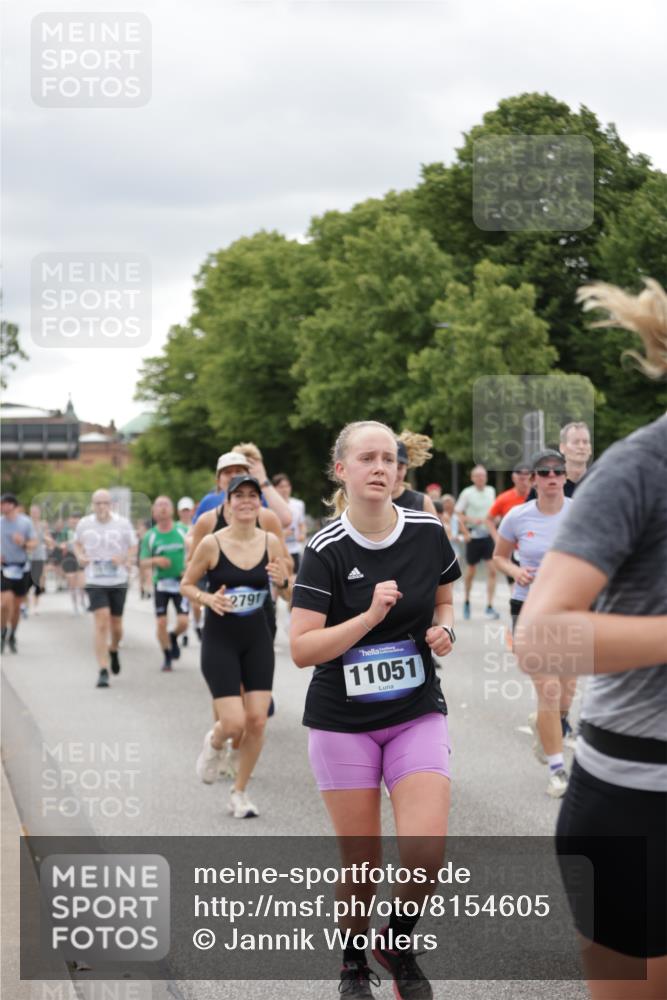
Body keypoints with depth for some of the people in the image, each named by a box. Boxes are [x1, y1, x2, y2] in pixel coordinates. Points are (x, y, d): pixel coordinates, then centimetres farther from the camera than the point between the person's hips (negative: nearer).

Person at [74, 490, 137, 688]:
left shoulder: (123, 523, -3)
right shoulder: (84, 524, -1)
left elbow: (133, 547, 7)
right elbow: (77, 543, 18)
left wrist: (125, 560, -14)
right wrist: (80, 556, -3)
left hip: (118, 582, 1)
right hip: (95, 582, -1)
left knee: (116, 626, 10)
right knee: (101, 624, -13)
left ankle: (113, 650, 45)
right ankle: (103, 671, -11)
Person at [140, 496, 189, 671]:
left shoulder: (183, 531, 0)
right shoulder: (150, 536, -1)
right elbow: (143, 561, 2)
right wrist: (155, 560, -18)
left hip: (181, 582, 0)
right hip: (161, 583, 0)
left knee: (183, 622, -9)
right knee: (161, 623, -1)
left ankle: (173, 637, 26)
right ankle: (167, 658, 18)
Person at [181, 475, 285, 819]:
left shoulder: (270, 542, -2)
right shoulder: (212, 544, -11)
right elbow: (186, 584, 0)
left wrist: (281, 581, -14)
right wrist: (208, 598, -19)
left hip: (257, 639, 3)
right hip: (220, 639, -3)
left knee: (257, 720, -2)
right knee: (234, 723, -10)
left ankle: (239, 792, 17)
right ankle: (213, 743, 28)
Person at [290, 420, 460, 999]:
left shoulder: (427, 533, -3)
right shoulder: (327, 550, -11)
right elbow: (301, 649, -15)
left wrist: (443, 630, -5)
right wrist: (370, 616, -25)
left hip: (418, 713, 2)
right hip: (342, 721, -2)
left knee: (426, 849, -14)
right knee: (361, 862, 3)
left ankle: (398, 943, 16)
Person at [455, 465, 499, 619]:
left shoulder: (491, 491, 8)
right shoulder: (467, 493, -6)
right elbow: (457, 514, -6)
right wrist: (472, 520, -18)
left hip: (488, 535, 3)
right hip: (473, 536, -3)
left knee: (492, 570, -9)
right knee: (471, 571, 8)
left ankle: (490, 606, -7)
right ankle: (466, 601, 30)